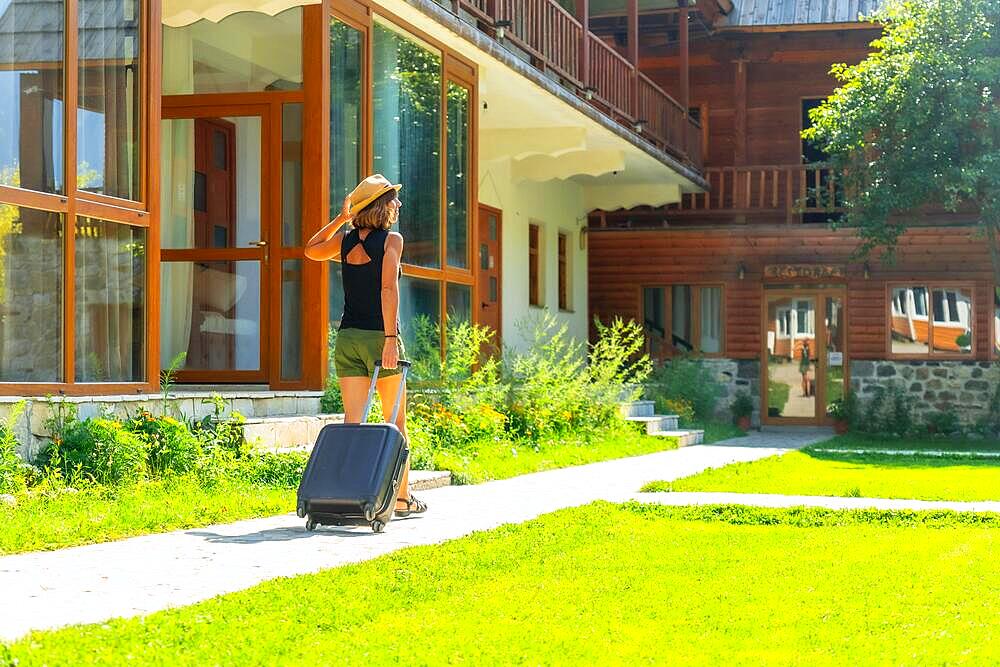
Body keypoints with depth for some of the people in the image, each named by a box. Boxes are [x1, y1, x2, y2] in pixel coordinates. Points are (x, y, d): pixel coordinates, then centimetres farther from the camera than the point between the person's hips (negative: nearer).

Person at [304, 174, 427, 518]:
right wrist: (391, 338, -19)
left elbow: (311, 250, 29)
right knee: (396, 421, 8)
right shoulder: (392, 239, -6)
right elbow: (388, 289, -16)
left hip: (348, 338, 5)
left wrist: (340, 219, 25)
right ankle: (402, 497, 13)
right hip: (379, 335, -4)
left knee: (352, 420, 2)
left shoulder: (345, 239, 9)